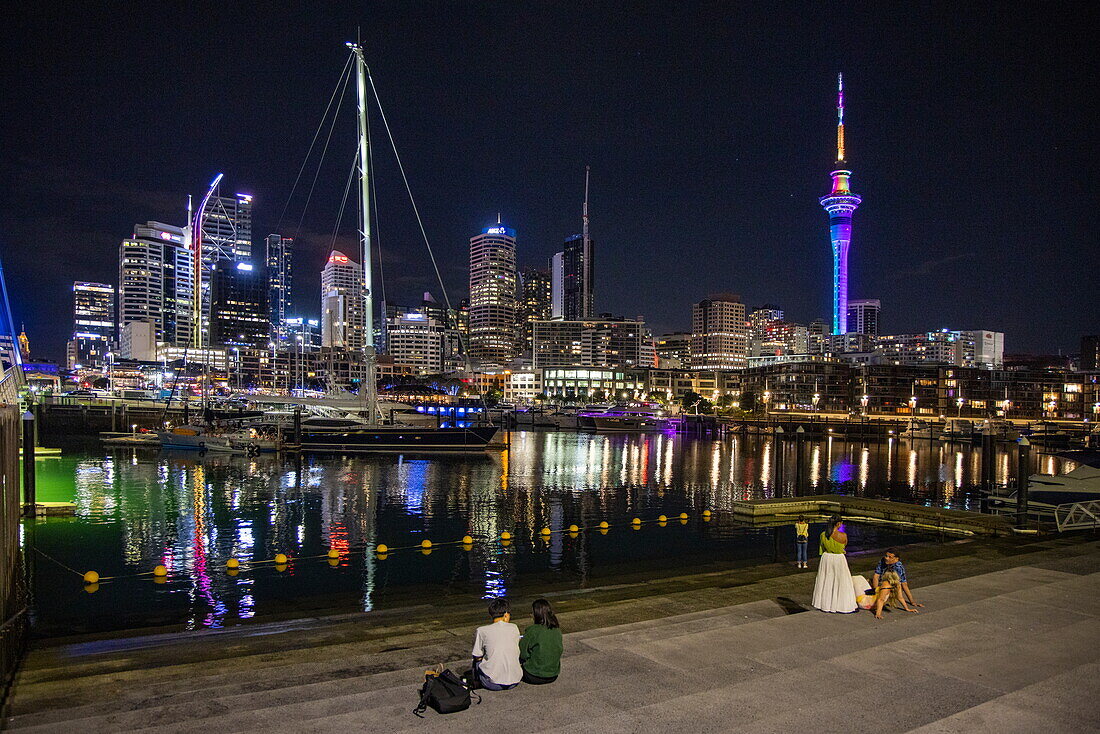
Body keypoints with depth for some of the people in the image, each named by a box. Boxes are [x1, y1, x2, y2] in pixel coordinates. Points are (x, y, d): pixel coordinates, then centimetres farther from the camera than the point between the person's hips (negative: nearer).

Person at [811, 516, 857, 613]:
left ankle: (824, 603, 27)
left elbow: (822, 548, 4)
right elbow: (845, 545, 1)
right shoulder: (843, 535, -20)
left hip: (826, 557, 5)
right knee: (841, 582, 8)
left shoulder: (823, 534, -8)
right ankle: (843, 605, 13)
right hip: (838, 559, -4)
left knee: (825, 581, 17)